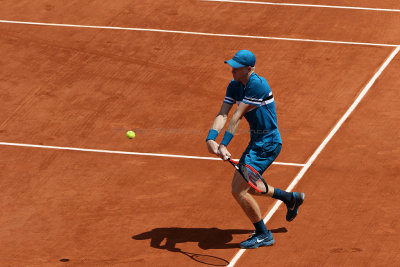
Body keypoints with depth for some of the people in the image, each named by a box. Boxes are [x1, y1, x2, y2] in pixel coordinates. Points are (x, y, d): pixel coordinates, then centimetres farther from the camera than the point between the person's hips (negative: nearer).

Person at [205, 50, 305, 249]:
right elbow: (222, 114, -7)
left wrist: (224, 145, -29)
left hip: (268, 144, -10)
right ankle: (292, 198, 41)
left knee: (239, 191, -11)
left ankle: (263, 235, 6)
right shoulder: (234, 86, 3)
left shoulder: (257, 84, -25)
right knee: (245, 187, 23)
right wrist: (210, 139, -23)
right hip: (256, 141, 10)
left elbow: (237, 116, -27)